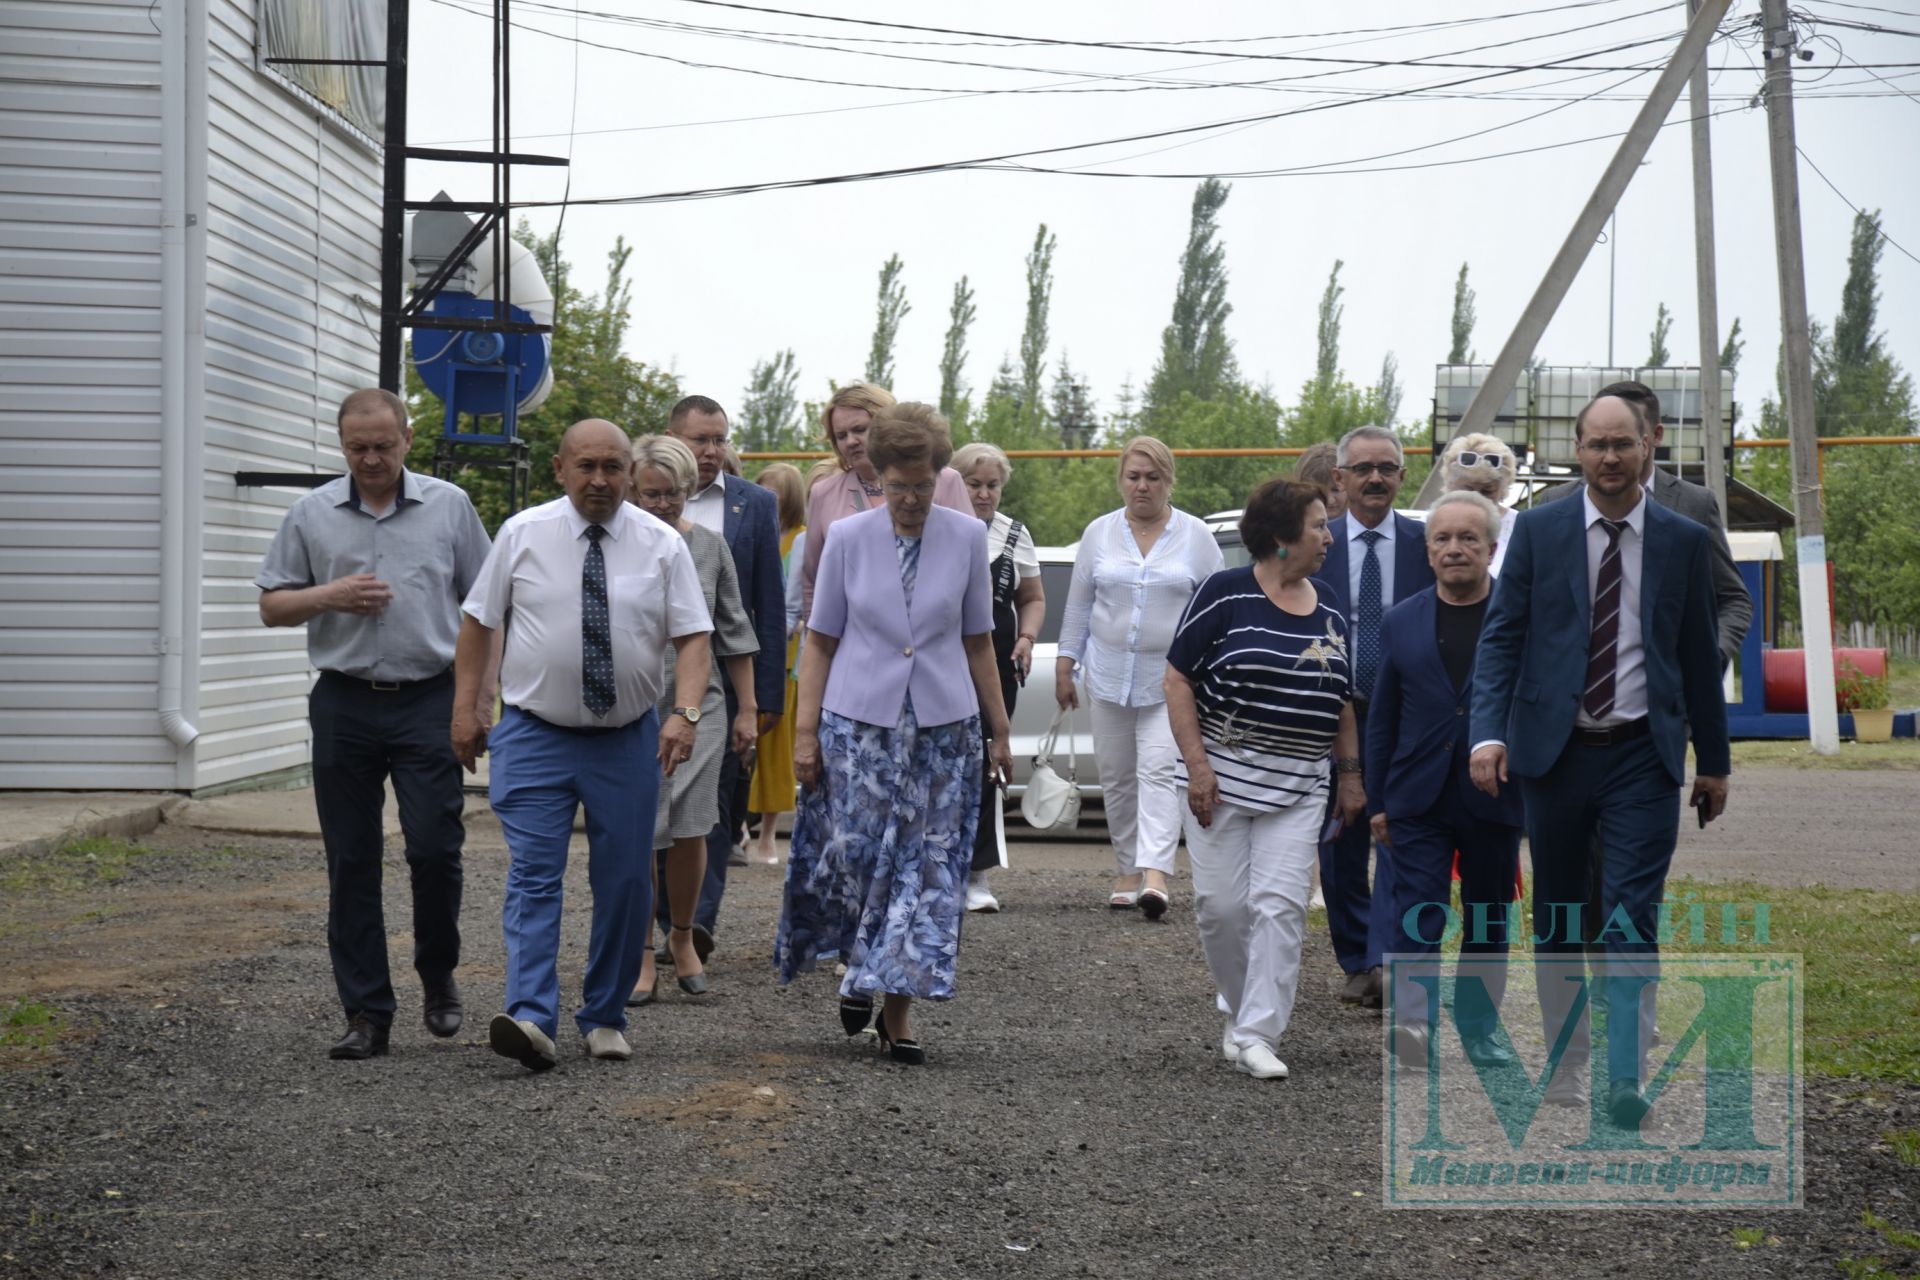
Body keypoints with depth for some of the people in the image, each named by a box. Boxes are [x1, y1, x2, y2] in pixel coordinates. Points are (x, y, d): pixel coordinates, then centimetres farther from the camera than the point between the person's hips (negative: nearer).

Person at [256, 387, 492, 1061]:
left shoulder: (448, 506, 5)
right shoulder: (312, 514, 7)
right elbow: (271, 605, 10)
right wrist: (329, 596, -9)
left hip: (428, 701, -2)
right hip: (345, 704, 2)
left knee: (435, 847, -9)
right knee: (351, 863, 3)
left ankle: (438, 977, 17)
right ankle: (366, 1014, 9)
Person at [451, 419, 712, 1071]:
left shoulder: (662, 546, 0)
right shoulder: (522, 534, 0)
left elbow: (692, 636, -4)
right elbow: (478, 621, 6)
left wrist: (685, 712, -18)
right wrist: (466, 706, 1)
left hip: (627, 740, 1)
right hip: (535, 734, -1)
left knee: (625, 883, 6)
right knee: (534, 877, -11)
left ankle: (605, 1017, 19)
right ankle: (531, 1018, -18)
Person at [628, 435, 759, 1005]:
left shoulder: (709, 547, 7)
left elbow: (734, 635, 13)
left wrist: (747, 710, 11)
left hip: (698, 706, 2)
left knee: (689, 829, -2)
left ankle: (683, 936, 21)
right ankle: (643, 957, 10)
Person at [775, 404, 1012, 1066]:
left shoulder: (966, 538, 2)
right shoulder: (849, 538, -1)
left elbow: (978, 642, 9)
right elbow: (820, 642, 2)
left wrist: (998, 731, 10)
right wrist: (805, 731, -3)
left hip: (944, 727, 1)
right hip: (858, 721, -1)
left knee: (927, 868, 0)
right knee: (852, 855, -4)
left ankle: (897, 1008, 8)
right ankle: (860, 969, 25)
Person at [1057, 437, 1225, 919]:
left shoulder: (1195, 536, 2)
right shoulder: (1099, 533, 8)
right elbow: (1078, 605, 11)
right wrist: (1064, 666, 7)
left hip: (1172, 679, -3)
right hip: (1110, 675, 3)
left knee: (1159, 770, -15)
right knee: (1116, 776, 7)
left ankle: (1155, 874, -25)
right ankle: (1127, 870, 17)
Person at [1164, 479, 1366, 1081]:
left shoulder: (1329, 614, 11)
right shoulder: (1225, 594, -6)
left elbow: (1342, 702, 20)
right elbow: (1178, 678, -7)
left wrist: (1350, 773, 16)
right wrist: (1196, 764, -13)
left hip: (1297, 788, 4)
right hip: (1222, 777, -4)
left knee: (1280, 905, -6)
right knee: (1220, 905, -1)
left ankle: (1257, 1034, -3)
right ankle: (1243, 1008, 22)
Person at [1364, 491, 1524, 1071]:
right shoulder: (1401, 623, 8)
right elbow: (1381, 719, 11)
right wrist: (1377, 801, 8)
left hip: (1496, 799, -1)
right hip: (1419, 798, 1)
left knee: (1488, 919, 10)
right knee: (1415, 912, -12)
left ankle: (1480, 1024, 21)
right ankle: (1413, 1019, -19)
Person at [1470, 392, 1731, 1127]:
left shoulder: (1684, 541, 5)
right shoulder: (1538, 531, 3)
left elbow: (1699, 656, 11)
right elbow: (1501, 635, -1)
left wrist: (1713, 760, 13)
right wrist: (1488, 733, -14)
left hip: (1643, 756, -1)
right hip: (1554, 752, 1)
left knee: (1632, 917, -9)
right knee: (1556, 921, 10)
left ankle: (1625, 1078, -9)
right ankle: (1564, 1068, 22)